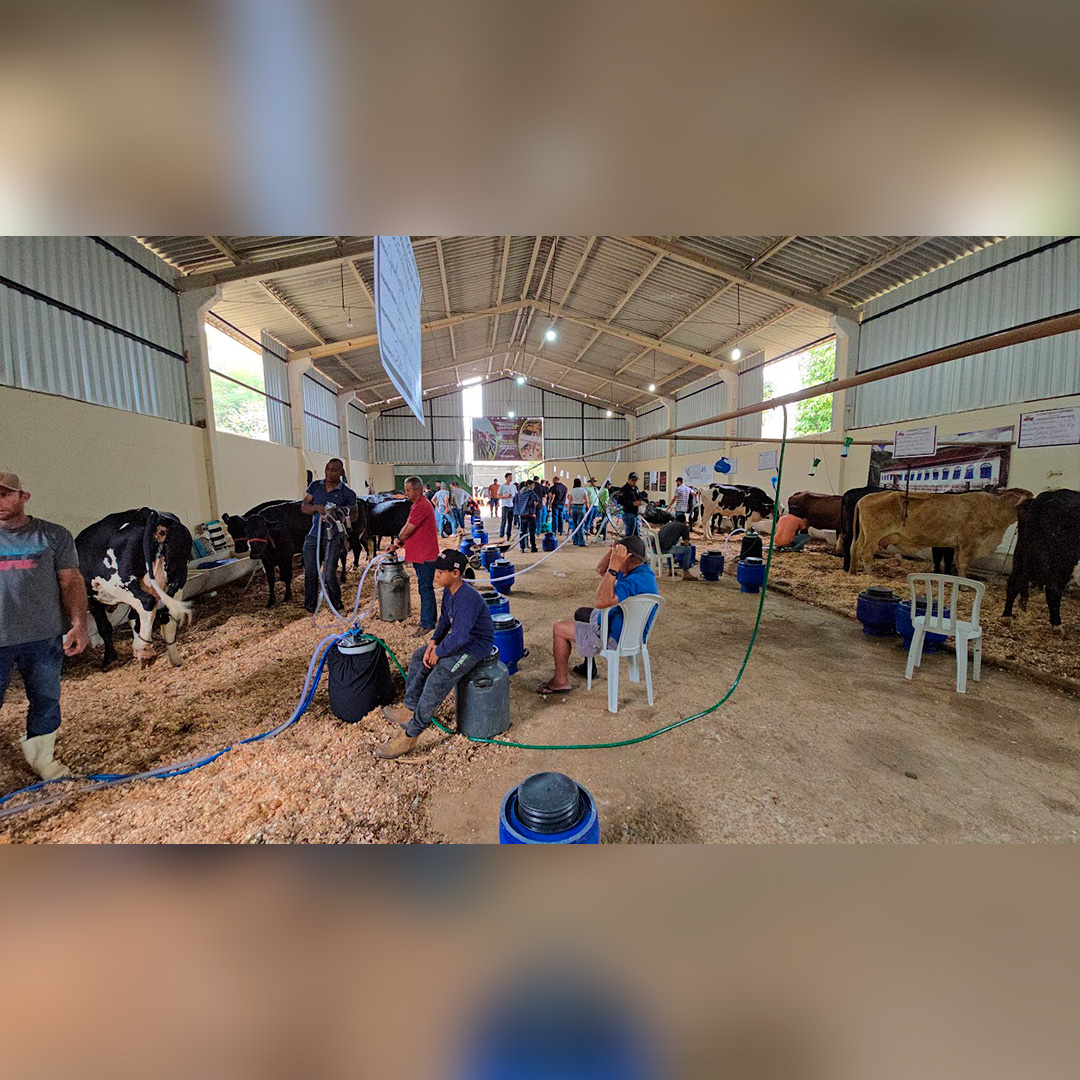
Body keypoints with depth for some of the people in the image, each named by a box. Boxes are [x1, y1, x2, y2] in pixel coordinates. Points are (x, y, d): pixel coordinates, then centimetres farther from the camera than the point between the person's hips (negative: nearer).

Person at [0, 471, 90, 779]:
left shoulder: (53, 535, 3)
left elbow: (71, 582, 0)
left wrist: (78, 625, -9)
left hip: (43, 638, 0)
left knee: (46, 702, 10)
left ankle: (42, 760, 28)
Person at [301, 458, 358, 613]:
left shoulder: (347, 493, -5)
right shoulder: (315, 486, 5)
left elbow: (354, 515, 3)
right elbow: (303, 507, 5)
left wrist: (342, 515, -17)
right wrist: (317, 508, -15)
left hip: (333, 538, -4)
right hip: (314, 535, 4)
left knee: (329, 574, -7)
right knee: (310, 573, 10)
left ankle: (337, 608, 14)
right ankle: (310, 608, 26)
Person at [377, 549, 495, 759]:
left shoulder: (467, 599, -30)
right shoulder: (449, 591, 1)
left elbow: (459, 637, -34)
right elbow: (445, 620, 14)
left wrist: (438, 652, -18)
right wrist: (433, 642, -1)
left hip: (476, 646, -10)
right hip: (458, 639, 10)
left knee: (437, 681, -21)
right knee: (419, 657, 12)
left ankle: (410, 736, -9)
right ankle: (409, 709, 23)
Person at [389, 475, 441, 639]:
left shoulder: (421, 506, -19)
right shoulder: (419, 505, 16)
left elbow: (406, 531, -16)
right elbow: (410, 530, 19)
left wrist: (397, 541, 3)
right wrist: (399, 543, 8)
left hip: (425, 556, -10)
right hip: (420, 554, 10)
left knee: (425, 589, -4)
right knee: (426, 588, 17)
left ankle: (427, 624, 3)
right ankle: (431, 617, 28)